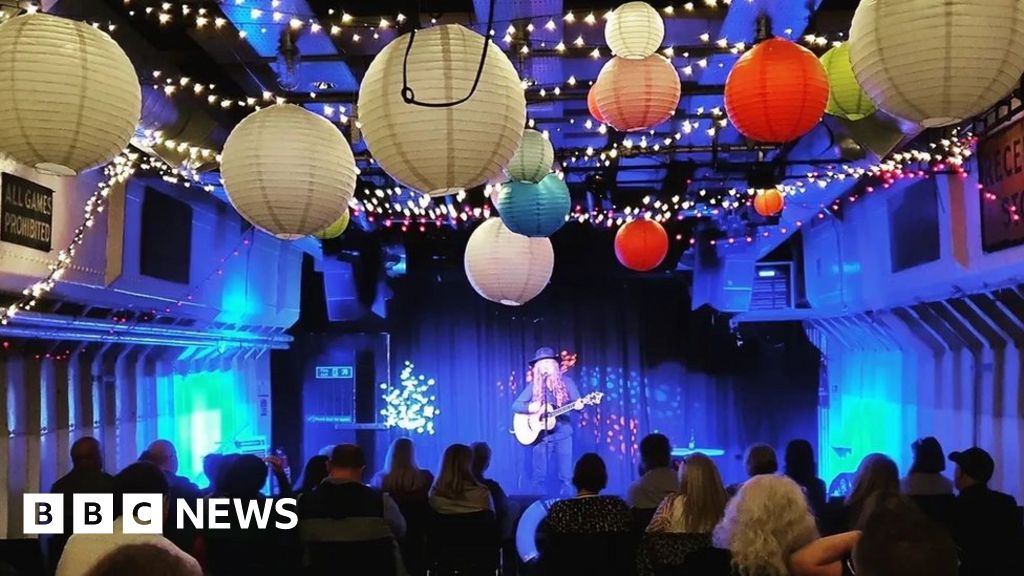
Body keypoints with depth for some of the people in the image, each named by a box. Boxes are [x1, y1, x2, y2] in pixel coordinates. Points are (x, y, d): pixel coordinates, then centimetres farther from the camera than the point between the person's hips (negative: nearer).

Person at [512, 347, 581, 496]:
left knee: (565, 476, -2)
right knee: (540, 476, 1)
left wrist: (579, 405, -23)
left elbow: (578, 403, 1)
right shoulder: (534, 386, 4)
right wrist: (530, 408, -17)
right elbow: (515, 405, 3)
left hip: (562, 434, 0)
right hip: (540, 435, 1)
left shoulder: (566, 382, 3)